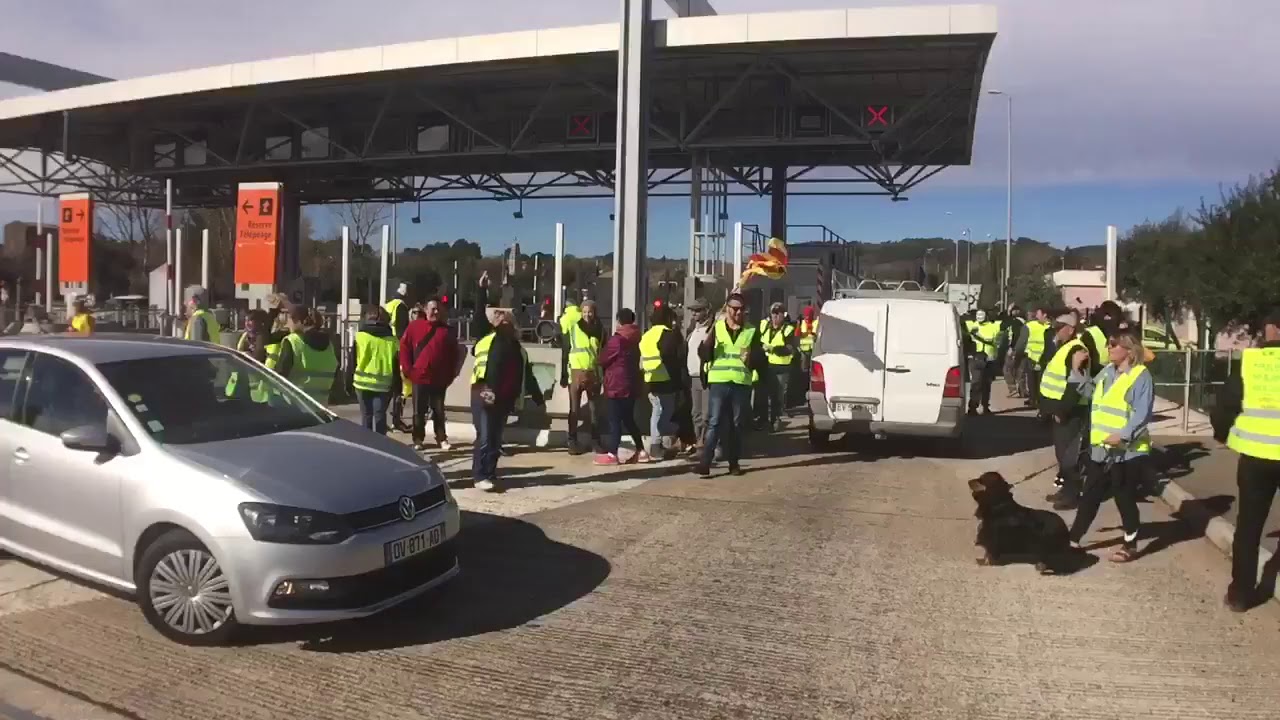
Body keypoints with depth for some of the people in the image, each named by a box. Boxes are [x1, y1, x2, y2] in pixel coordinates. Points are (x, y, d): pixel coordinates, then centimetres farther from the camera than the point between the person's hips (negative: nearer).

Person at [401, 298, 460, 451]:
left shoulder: (447, 331, 4)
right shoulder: (414, 327, -2)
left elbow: (454, 355, 8)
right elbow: (404, 348, 0)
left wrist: (450, 375, 4)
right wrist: (407, 370, -5)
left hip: (439, 379, 1)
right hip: (419, 377, -1)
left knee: (439, 411, 9)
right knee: (419, 412, 8)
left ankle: (442, 439, 16)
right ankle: (418, 440, 17)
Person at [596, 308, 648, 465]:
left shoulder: (617, 339, -14)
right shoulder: (635, 339, 10)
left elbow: (603, 359, -7)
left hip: (616, 386, -8)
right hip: (631, 385, 8)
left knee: (614, 420, -5)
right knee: (628, 419, 16)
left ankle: (611, 454, -5)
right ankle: (641, 451, 16)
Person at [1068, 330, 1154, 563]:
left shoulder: (1141, 376, -13)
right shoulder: (1107, 371, 10)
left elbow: (1142, 415, -19)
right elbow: (1089, 391, 21)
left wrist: (1123, 435, -28)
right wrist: (1077, 369, 12)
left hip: (1127, 450, -7)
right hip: (1101, 447, 7)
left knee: (1124, 498, 5)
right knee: (1090, 495, 14)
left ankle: (1130, 546, 19)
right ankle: (1074, 538, 22)